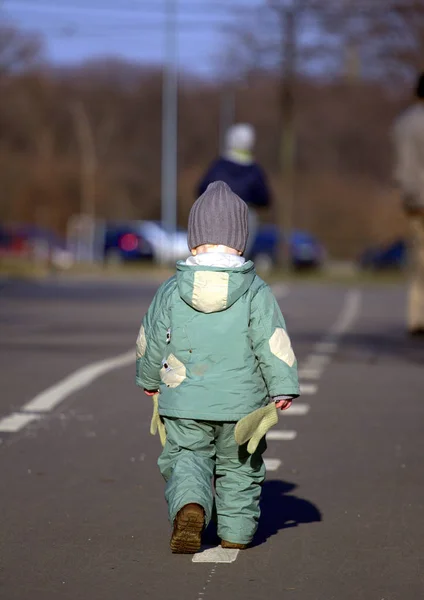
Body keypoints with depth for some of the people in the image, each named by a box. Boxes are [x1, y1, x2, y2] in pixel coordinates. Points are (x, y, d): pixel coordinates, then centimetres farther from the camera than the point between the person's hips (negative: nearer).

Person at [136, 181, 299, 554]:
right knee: (239, 469, 16)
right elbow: (274, 344, -11)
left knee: (184, 459, 10)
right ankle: (236, 537, 23)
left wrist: (149, 380, 24)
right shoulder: (256, 292, -8)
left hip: (184, 403, 0)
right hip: (242, 404, 0)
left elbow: (150, 343, 8)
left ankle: (189, 508, -18)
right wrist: (283, 390, -5)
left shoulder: (171, 292, -2)